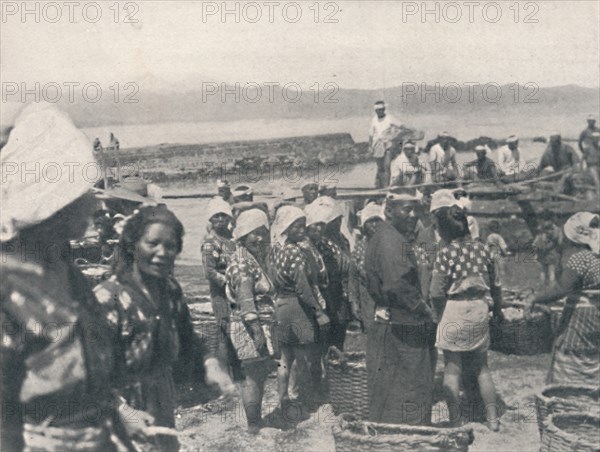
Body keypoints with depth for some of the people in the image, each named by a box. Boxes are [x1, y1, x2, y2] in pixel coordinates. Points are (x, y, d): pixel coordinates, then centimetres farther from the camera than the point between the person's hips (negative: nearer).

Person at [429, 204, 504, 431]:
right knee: (482, 366, 18)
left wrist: (441, 313, 2)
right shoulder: (483, 249, -1)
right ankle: (492, 418, 20)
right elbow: (496, 285, 7)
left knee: (452, 367, 8)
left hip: (453, 311, -4)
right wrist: (498, 308, 24)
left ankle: (455, 420, 13)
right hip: (479, 310, 4)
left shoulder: (446, 253, -14)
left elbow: (436, 293, -17)